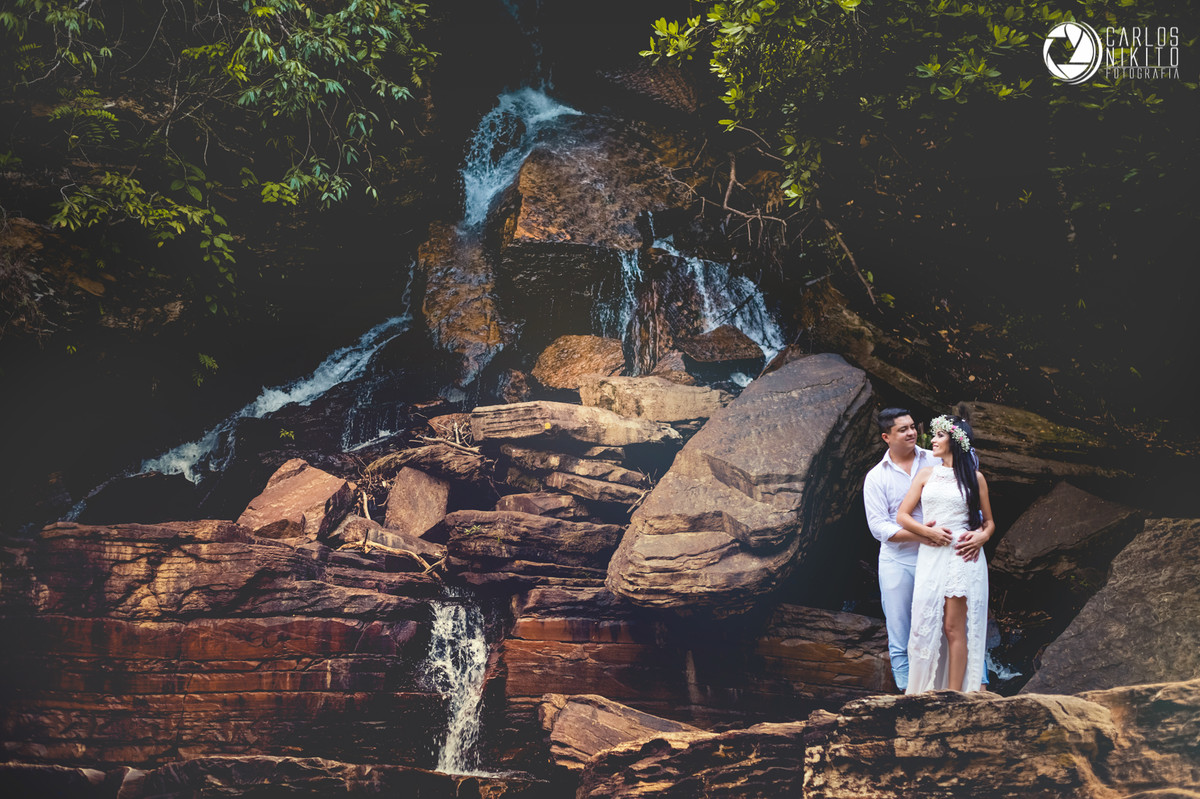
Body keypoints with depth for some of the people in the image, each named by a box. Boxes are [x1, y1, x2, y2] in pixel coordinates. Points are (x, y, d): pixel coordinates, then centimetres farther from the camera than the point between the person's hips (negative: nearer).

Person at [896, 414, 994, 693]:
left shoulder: (975, 478, 9)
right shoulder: (926, 474, 15)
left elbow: (989, 522, 14)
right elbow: (902, 515, 9)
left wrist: (981, 536, -8)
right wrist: (928, 531, -7)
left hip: (962, 556, -3)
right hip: (930, 556, 3)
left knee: (954, 627, -6)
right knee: (925, 624, -2)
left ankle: (954, 694, -5)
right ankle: (925, 690, 5)